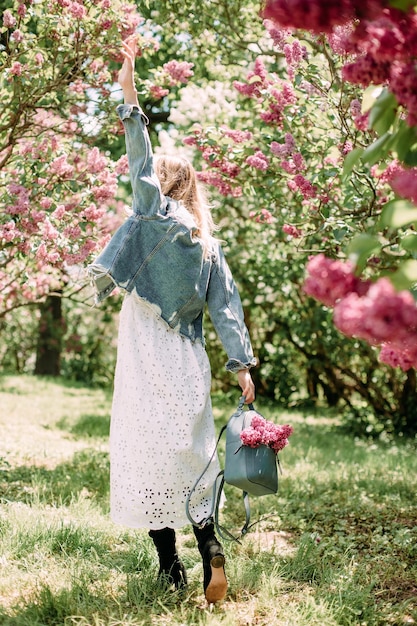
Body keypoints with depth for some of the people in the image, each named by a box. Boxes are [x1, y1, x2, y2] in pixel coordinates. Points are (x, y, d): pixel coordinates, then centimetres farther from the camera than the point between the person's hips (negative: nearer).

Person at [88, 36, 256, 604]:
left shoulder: (157, 215, -2)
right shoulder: (208, 242, 12)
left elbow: (142, 164, -10)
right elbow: (227, 306, 8)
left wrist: (130, 99, -11)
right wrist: (241, 363, 7)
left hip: (148, 357, -6)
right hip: (188, 362, 6)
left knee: (148, 451, -1)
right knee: (191, 452, 11)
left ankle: (169, 562, -1)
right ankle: (208, 541, -3)